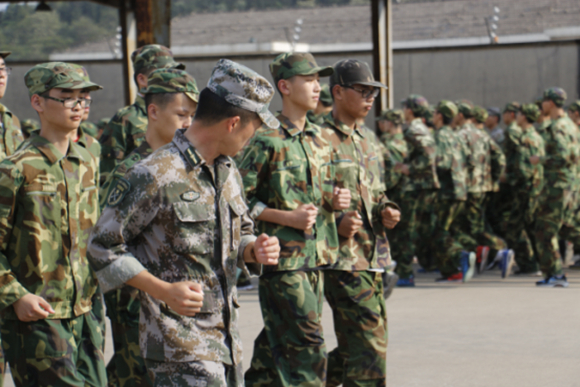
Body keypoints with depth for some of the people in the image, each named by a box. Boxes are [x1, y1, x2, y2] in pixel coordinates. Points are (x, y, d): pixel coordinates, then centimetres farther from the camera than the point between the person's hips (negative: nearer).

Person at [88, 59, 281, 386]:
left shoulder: (229, 172, 11)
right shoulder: (155, 176, -15)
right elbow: (103, 246, -12)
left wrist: (254, 250, -1)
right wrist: (164, 290, -20)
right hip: (179, 342, -8)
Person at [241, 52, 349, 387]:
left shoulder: (320, 140, 13)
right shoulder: (267, 141, -11)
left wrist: (335, 200, 4)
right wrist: (286, 217, -18)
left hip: (316, 257, 7)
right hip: (283, 259, -7)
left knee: (277, 343, 13)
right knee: (308, 346, -8)